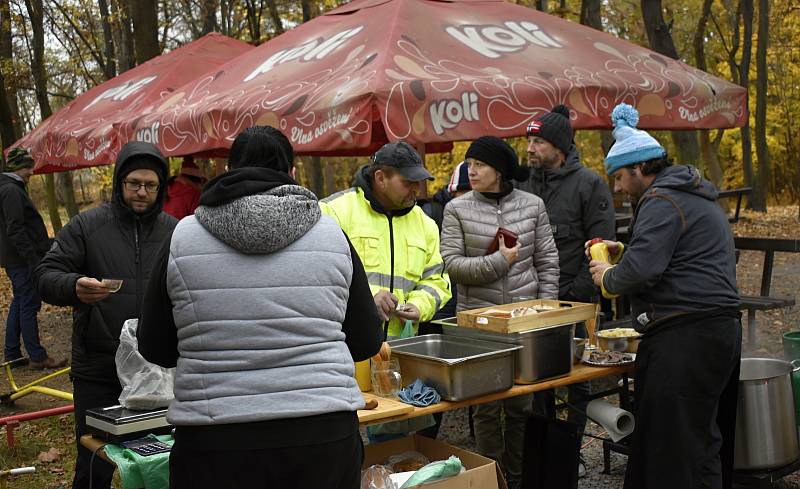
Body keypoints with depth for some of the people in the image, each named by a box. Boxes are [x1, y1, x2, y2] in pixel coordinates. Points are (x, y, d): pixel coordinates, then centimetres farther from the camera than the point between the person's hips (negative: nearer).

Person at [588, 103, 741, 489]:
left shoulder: (662, 202, -12)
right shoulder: (693, 196, 21)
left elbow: (641, 270, -22)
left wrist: (608, 277, -2)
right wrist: (623, 253, 18)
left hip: (684, 337, -11)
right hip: (721, 329, 11)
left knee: (677, 448, -6)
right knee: (709, 438, 15)